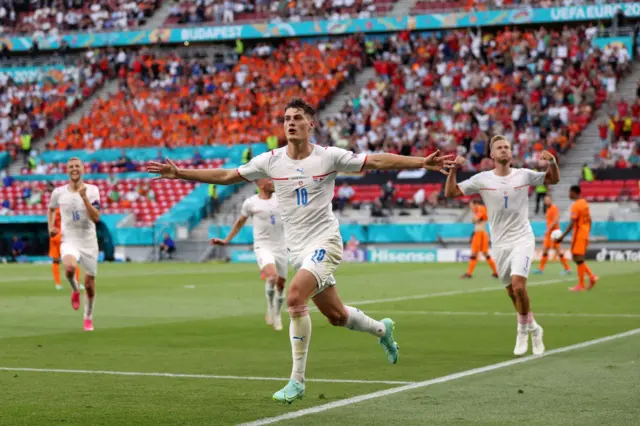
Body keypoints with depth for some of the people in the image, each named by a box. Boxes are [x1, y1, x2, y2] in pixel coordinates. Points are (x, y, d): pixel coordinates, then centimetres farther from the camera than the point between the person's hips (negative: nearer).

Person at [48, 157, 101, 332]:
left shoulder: (92, 190, -4)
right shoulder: (59, 192, 0)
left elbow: (96, 218, -15)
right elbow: (51, 209, 22)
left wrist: (84, 197, -22)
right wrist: (51, 227, 6)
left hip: (89, 242, 1)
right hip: (69, 241, -1)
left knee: (89, 285, 6)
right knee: (70, 267, -35)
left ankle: (88, 317, 31)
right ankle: (75, 290, -2)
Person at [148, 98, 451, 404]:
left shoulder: (329, 156, -7)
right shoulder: (271, 160, 2)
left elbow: (377, 161, -7)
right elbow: (225, 176, 7)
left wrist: (423, 162, -17)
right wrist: (180, 174, 2)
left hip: (324, 243, -5)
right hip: (297, 248, 5)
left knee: (295, 297, -27)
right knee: (336, 315, 12)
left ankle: (297, 380, -18)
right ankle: (381, 329, 45)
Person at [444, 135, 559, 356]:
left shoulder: (523, 175, -1)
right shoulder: (482, 179, -2)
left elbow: (553, 179, 11)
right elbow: (450, 192, -1)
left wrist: (552, 161, -9)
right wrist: (453, 170, -16)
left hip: (522, 240, -2)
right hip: (500, 244, 2)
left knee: (518, 284, -21)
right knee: (513, 292, 7)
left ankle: (524, 330, -3)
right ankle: (532, 327, 30)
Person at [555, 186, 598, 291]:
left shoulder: (576, 205, -16)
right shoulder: (585, 203, 12)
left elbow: (572, 223, -21)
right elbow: (589, 220, 17)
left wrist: (562, 237, -21)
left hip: (578, 235, -9)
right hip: (585, 234, 9)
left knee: (578, 259, -4)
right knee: (579, 259, 16)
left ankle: (581, 285, -1)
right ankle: (592, 277, 7)